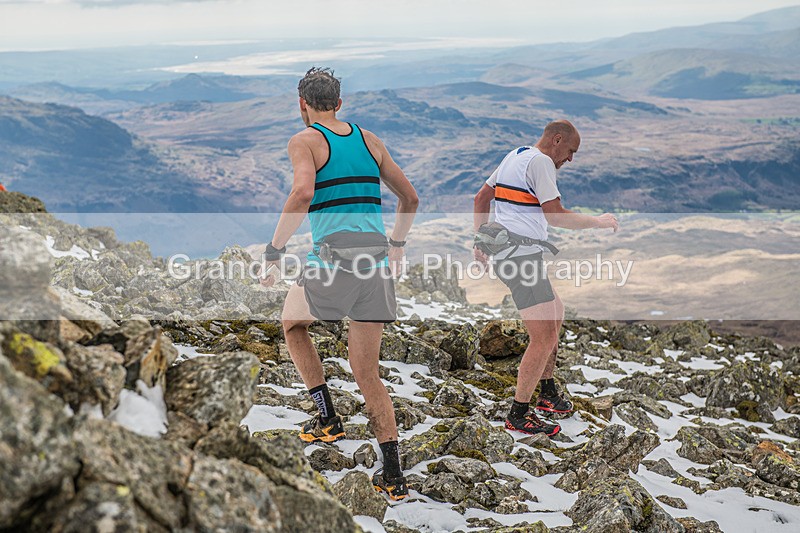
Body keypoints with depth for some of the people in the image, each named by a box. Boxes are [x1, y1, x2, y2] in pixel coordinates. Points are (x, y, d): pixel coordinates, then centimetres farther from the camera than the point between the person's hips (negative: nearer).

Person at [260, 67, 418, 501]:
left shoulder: (305, 141, 1)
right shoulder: (369, 140, 17)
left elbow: (302, 193, -19)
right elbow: (410, 198, 21)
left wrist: (273, 251, -13)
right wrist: (396, 245, 33)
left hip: (332, 256, -4)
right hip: (376, 261, 5)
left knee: (292, 324, 27)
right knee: (366, 374, 9)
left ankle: (327, 417, 18)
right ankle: (393, 476, 3)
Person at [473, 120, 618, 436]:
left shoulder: (514, 156, 19)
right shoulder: (540, 162, -11)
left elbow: (481, 198, 24)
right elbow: (555, 215, -17)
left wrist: (480, 239, 23)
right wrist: (597, 222, -5)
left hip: (503, 252, 11)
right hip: (521, 254, -11)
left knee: (555, 315, 24)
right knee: (545, 336, -11)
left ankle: (547, 393, 32)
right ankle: (518, 416, -4)